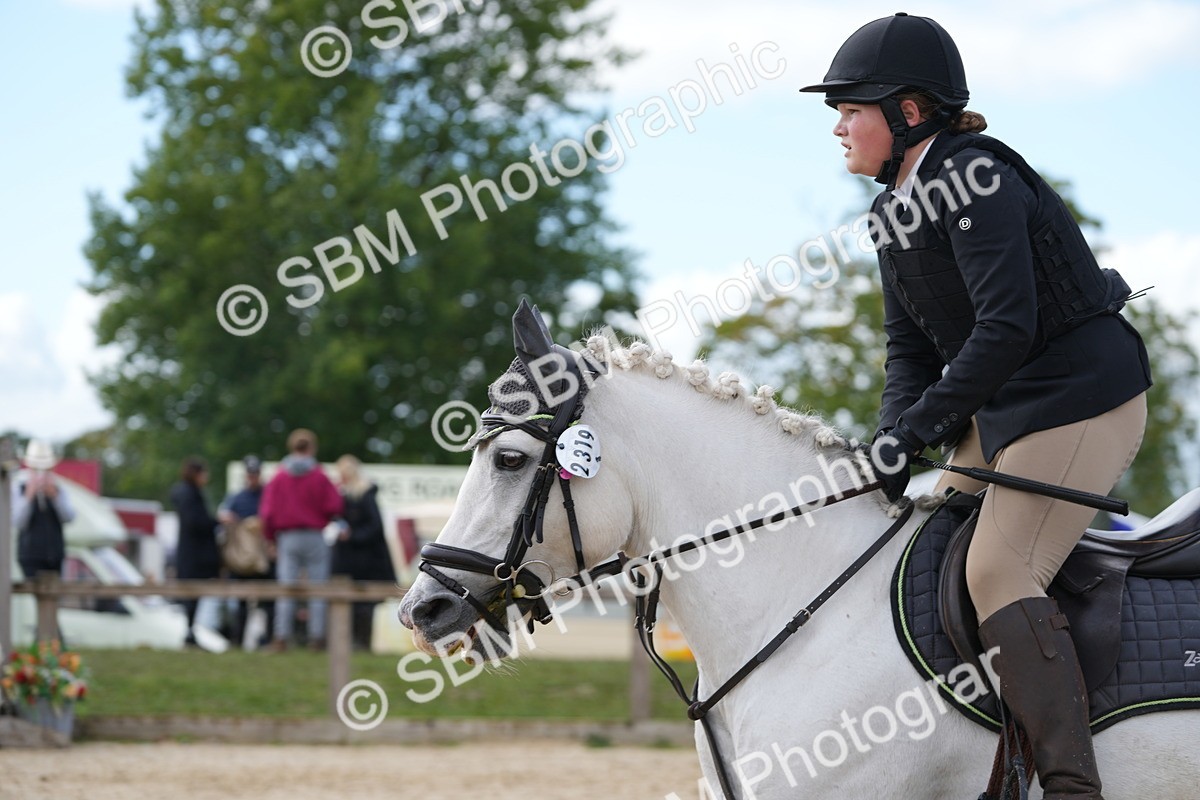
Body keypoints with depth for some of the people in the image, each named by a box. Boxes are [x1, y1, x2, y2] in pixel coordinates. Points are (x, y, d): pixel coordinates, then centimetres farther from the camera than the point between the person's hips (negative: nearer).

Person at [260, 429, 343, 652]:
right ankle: (317, 637, 0)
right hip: (314, 538, -2)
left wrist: (272, 540, 11)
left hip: (287, 539, 2)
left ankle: (281, 638, 0)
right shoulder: (319, 477, -7)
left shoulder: (278, 478, 0)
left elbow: (267, 512, -1)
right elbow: (334, 507, -7)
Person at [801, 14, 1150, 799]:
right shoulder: (895, 213, 8)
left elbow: (1005, 328, -28)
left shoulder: (977, 181, -20)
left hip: (1083, 399, -10)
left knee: (999, 572, -21)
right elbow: (911, 345, 9)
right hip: (1003, 409, 10)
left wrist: (920, 427, -26)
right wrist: (895, 441, -8)